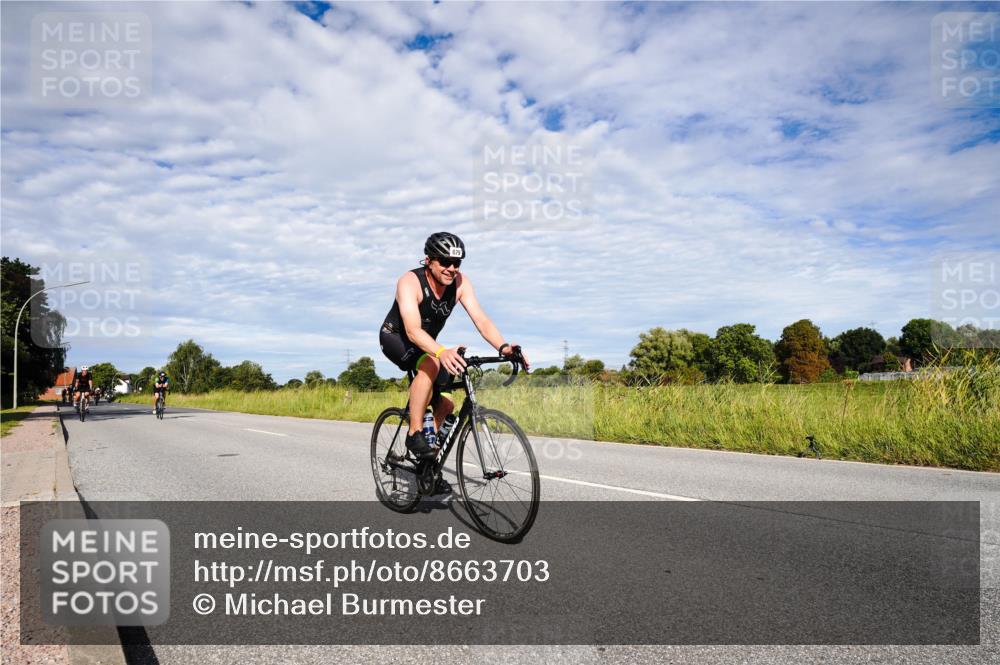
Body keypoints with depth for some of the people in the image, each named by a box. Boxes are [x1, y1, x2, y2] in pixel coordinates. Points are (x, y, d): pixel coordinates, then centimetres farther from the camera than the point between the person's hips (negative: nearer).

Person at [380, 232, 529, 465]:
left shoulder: (460, 282, -19)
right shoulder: (410, 282, -32)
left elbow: (481, 320, -27)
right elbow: (413, 329, -46)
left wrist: (503, 347, -46)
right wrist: (441, 352, -64)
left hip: (426, 344, 6)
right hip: (395, 337, -5)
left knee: (446, 404, -5)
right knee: (430, 365, -37)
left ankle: (431, 461, 16)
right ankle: (414, 435, -26)